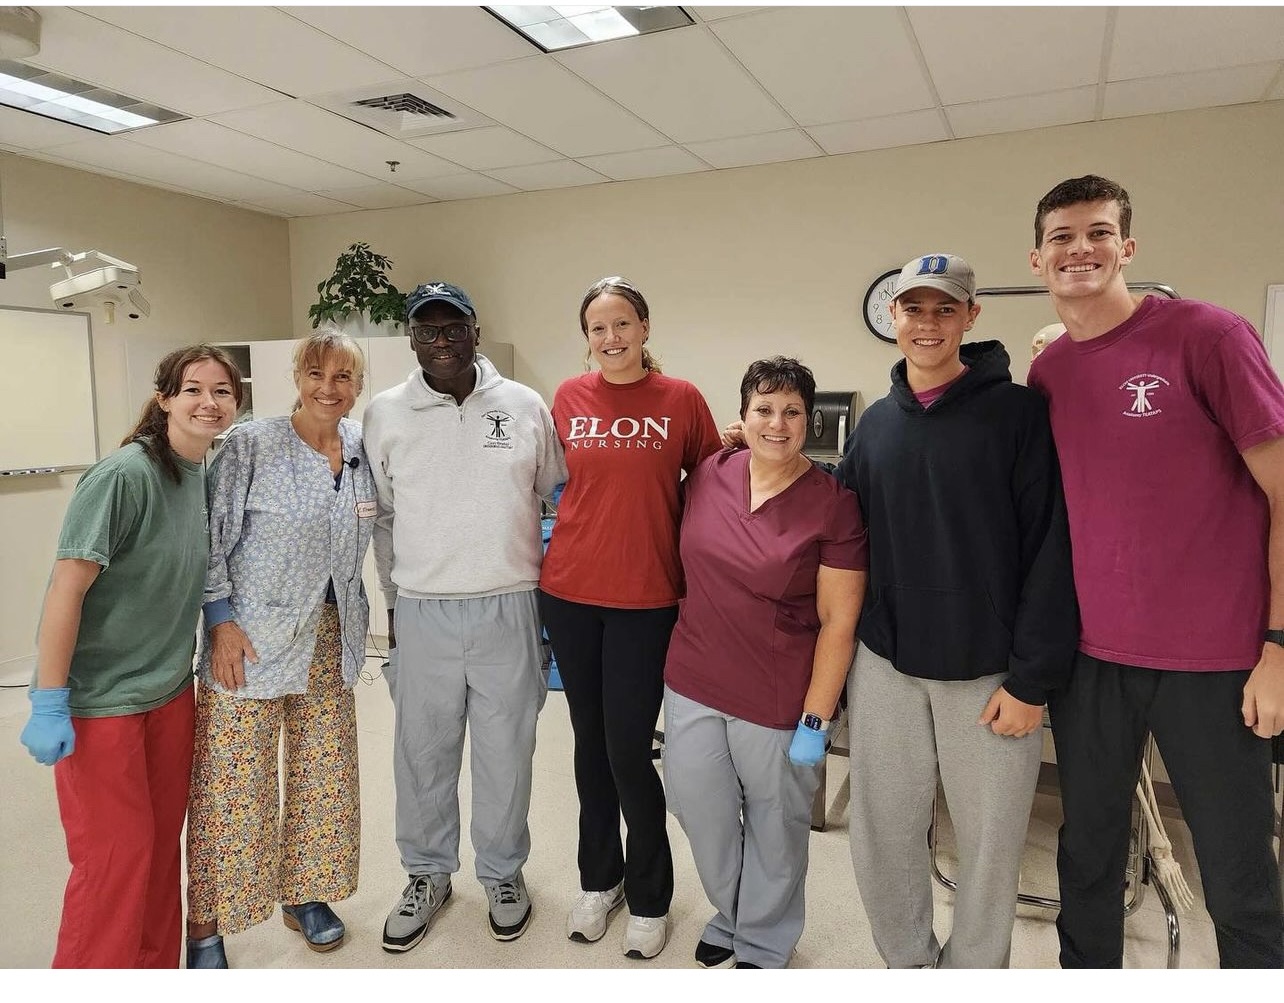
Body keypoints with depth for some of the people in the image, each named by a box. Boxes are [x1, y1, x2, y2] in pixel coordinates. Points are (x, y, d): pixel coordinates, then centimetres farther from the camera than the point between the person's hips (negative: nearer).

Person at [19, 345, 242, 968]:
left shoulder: (209, 477, 3)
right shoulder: (124, 476, -20)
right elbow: (67, 587, -19)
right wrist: (49, 705, -18)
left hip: (170, 692, 7)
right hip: (99, 700, -7)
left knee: (163, 845, 15)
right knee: (118, 855, 2)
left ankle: (154, 971, 33)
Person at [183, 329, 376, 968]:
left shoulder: (363, 447, 4)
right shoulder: (251, 445, -10)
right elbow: (212, 539, -8)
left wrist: (377, 612, 13)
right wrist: (221, 621, -12)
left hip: (330, 639, 5)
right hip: (251, 638, -5)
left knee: (324, 772, 13)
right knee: (232, 783, 3)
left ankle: (305, 893, 33)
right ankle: (205, 925, 22)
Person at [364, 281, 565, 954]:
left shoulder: (525, 407, 0)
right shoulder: (385, 414, 1)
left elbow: (557, 496, 9)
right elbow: (383, 517, 9)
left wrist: (548, 588, 9)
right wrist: (395, 601, 10)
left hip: (508, 609, 0)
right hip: (422, 613, 1)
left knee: (505, 752, 12)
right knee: (422, 753, 13)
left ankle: (503, 872, 35)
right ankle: (428, 874, 36)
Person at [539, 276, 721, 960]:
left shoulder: (682, 400, -3)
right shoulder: (569, 397, 3)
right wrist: (569, 546, 6)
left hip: (646, 596, -3)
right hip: (570, 591, 3)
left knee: (628, 748, 1)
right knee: (590, 738, 15)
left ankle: (649, 898, 24)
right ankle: (599, 878, 36)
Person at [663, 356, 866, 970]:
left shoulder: (833, 503, -13)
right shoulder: (709, 475, -1)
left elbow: (838, 622, -12)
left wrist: (815, 720, -12)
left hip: (778, 701, -3)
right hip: (693, 686, 4)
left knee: (774, 829, 16)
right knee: (701, 814, 15)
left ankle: (762, 945, 43)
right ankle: (730, 916, 45)